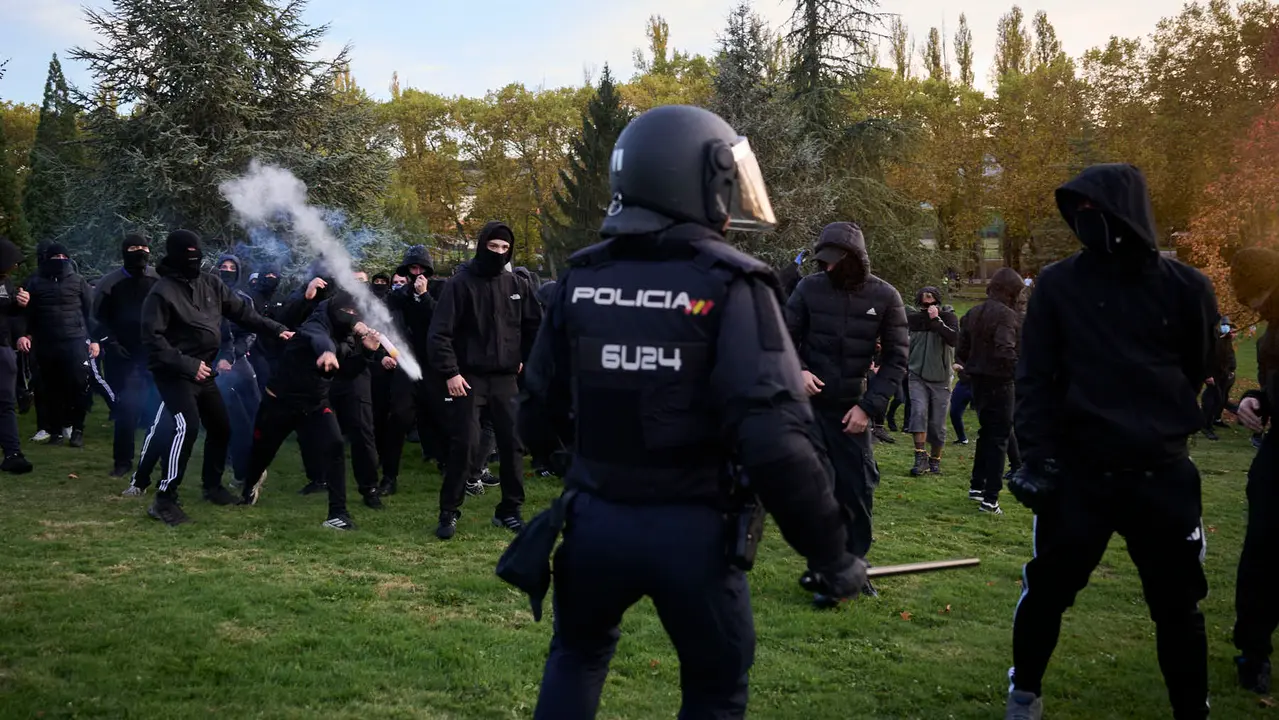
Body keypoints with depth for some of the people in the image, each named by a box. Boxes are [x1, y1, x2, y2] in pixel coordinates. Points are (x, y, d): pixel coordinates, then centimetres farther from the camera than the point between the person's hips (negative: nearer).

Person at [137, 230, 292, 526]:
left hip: (203, 371, 8)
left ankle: (212, 486, 36)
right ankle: (164, 500, -19)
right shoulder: (162, 292, -15)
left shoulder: (210, 284, 4)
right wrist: (187, 365, -25)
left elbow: (242, 311, 9)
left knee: (221, 427, 15)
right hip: (175, 373, -8)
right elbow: (153, 339, -19)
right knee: (188, 427, -24)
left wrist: (276, 329, 1)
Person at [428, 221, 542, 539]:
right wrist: (450, 372, -16)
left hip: (505, 378, 4)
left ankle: (510, 510, 17)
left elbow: (535, 323, 19)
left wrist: (525, 358, 11)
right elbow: (440, 332, -10)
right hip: (469, 378, -4)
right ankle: (449, 512, 6)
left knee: (512, 443, 5)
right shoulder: (461, 283, -7)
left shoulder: (515, 285, 6)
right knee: (464, 444, -7)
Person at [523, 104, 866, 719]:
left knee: (578, 652, 30)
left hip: (594, 518, 5)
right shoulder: (729, 284, -15)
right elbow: (773, 439, -24)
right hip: (691, 529, -4)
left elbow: (544, 404, 10)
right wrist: (830, 553, -14)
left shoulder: (582, 276, 0)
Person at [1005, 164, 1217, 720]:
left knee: (1178, 605, 9)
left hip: (1162, 475, 1)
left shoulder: (1185, 287, -2)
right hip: (1077, 471, 0)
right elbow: (1035, 376, -3)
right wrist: (1037, 456, -10)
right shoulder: (1058, 284, -3)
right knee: (1047, 589, 9)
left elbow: (1195, 372, 13)